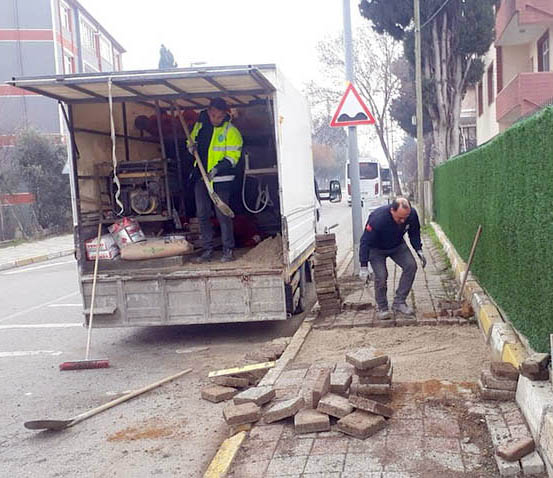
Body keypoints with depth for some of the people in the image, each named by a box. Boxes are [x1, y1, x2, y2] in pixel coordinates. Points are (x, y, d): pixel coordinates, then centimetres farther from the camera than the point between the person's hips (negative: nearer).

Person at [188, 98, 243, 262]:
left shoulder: (231, 131, -9)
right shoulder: (200, 125, 8)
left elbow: (233, 156, -13)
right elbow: (192, 141, 23)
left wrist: (217, 168, -25)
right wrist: (192, 147, -1)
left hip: (220, 179, -5)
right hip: (200, 176, 6)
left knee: (222, 214, -4)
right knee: (202, 214, 7)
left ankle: (228, 250, 7)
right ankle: (207, 249, 17)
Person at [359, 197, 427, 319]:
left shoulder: (412, 214, -23)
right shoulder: (377, 219, -38)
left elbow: (414, 233, 0)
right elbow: (365, 242, -30)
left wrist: (419, 250, -10)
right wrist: (364, 266, -31)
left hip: (397, 246, 4)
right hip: (376, 249, -4)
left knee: (411, 265, -14)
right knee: (381, 275, -19)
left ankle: (399, 302, -4)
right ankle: (382, 308, 2)